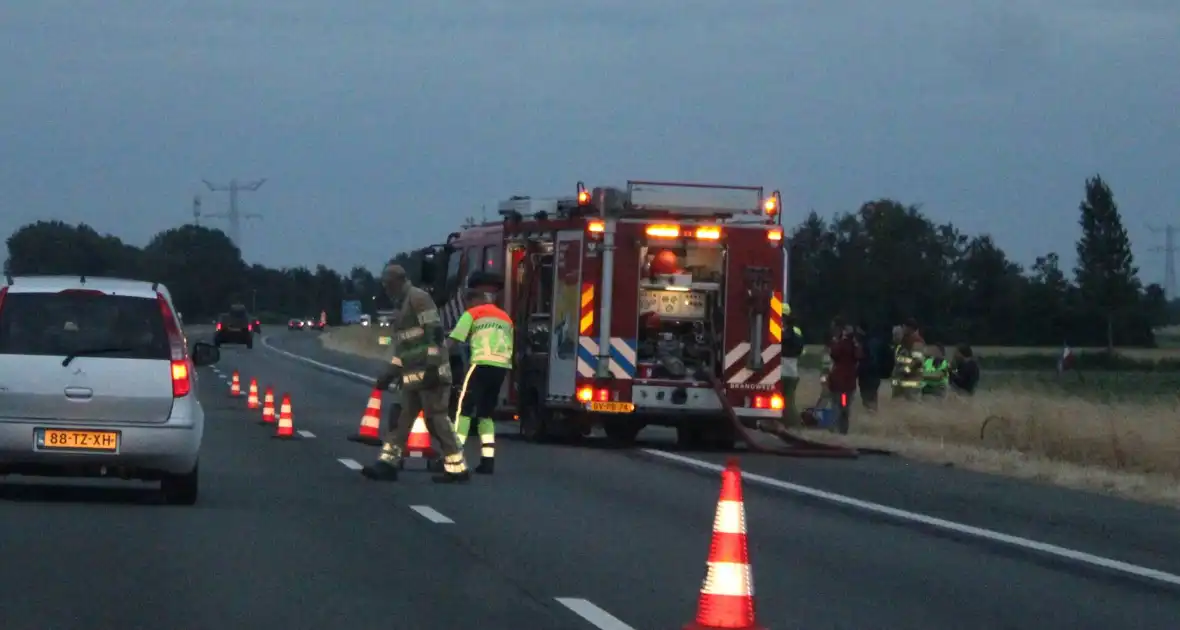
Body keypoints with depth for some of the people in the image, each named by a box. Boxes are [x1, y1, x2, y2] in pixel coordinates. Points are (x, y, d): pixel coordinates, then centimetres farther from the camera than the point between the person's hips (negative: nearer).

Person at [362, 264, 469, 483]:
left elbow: (434, 333, -18)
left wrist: (431, 365, -25)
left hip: (429, 372, -10)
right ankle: (387, 464, 6)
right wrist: (389, 373, 24)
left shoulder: (418, 298, -9)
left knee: (436, 418, -10)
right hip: (413, 375, 10)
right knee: (403, 418, 7)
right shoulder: (403, 306, 22)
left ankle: (457, 468, -8)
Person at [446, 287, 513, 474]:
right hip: (502, 366, 6)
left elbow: (453, 340, 0)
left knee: (463, 408, -2)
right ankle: (488, 460, 4)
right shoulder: (505, 318, 29)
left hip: (482, 363, -6)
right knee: (486, 413, 15)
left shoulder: (472, 314, 10)